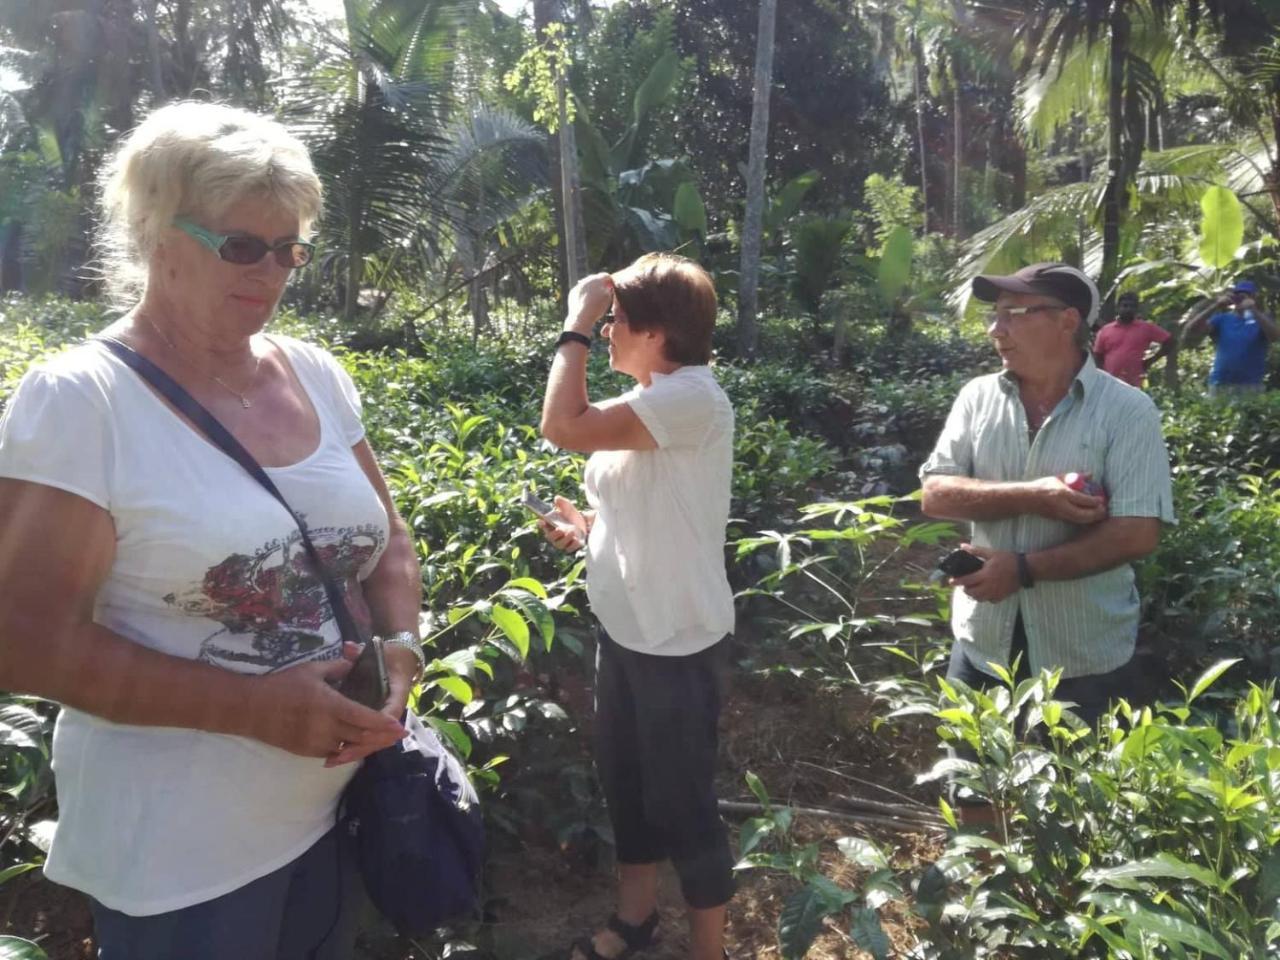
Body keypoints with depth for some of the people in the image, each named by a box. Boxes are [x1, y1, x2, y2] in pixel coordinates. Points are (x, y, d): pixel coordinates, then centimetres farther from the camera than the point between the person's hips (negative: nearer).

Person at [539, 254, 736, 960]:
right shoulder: (646, 400, 7)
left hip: (679, 641, -9)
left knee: (680, 797, 6)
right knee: (623, 776, 22)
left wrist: (576, 325, -19)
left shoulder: (692, 396, -22)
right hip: (624, 629, 9)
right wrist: (588, 525, 0)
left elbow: (564, 427, -30)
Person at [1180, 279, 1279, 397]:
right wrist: (1215, 306, -14)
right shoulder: (1222, 319, 10)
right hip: (1220, 386, 1)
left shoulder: (1261, 319, 9)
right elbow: (1188, 333, -5)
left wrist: (1255, 311, -24)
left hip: (1251, 387, -1)